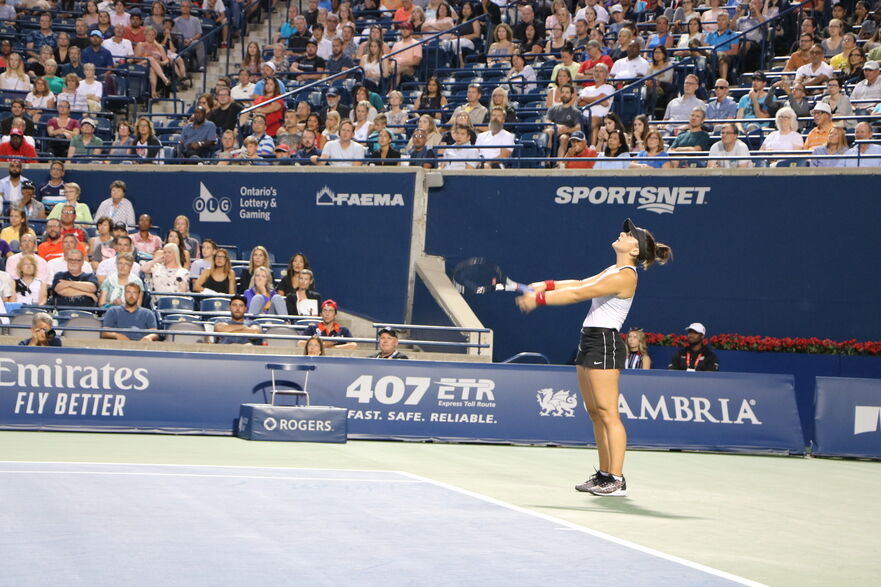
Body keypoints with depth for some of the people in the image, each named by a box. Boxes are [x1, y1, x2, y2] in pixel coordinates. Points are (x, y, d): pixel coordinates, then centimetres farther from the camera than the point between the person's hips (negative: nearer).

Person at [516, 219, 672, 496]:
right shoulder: (613, 270, 16)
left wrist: (538, 299, -11)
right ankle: (604, 474, 15)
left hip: (604, 343, -10)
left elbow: (578, 294, -15)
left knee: (607, 413, -11)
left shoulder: (624, 277, -15)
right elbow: (580, 284, 20)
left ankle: (617, 480, -11)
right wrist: (546, 285, 6)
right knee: (595, 413, 10)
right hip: (589, 341, 10)